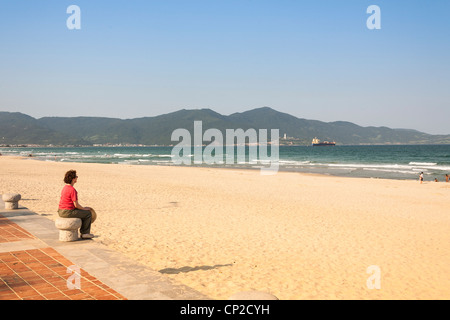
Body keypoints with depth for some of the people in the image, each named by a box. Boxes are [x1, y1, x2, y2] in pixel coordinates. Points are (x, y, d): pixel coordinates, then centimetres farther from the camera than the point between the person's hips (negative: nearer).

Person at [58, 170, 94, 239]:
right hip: (68, 212, -10)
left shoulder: (65, 187, 11)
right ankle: (85, 233, 12)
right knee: (88, 213, 4)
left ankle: (83, 231, 32)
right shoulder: (72, 190, -19)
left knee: (81, 212, 30)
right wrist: (84, 208, 0)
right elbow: (76, 205, -19)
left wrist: (82, 207, 17)